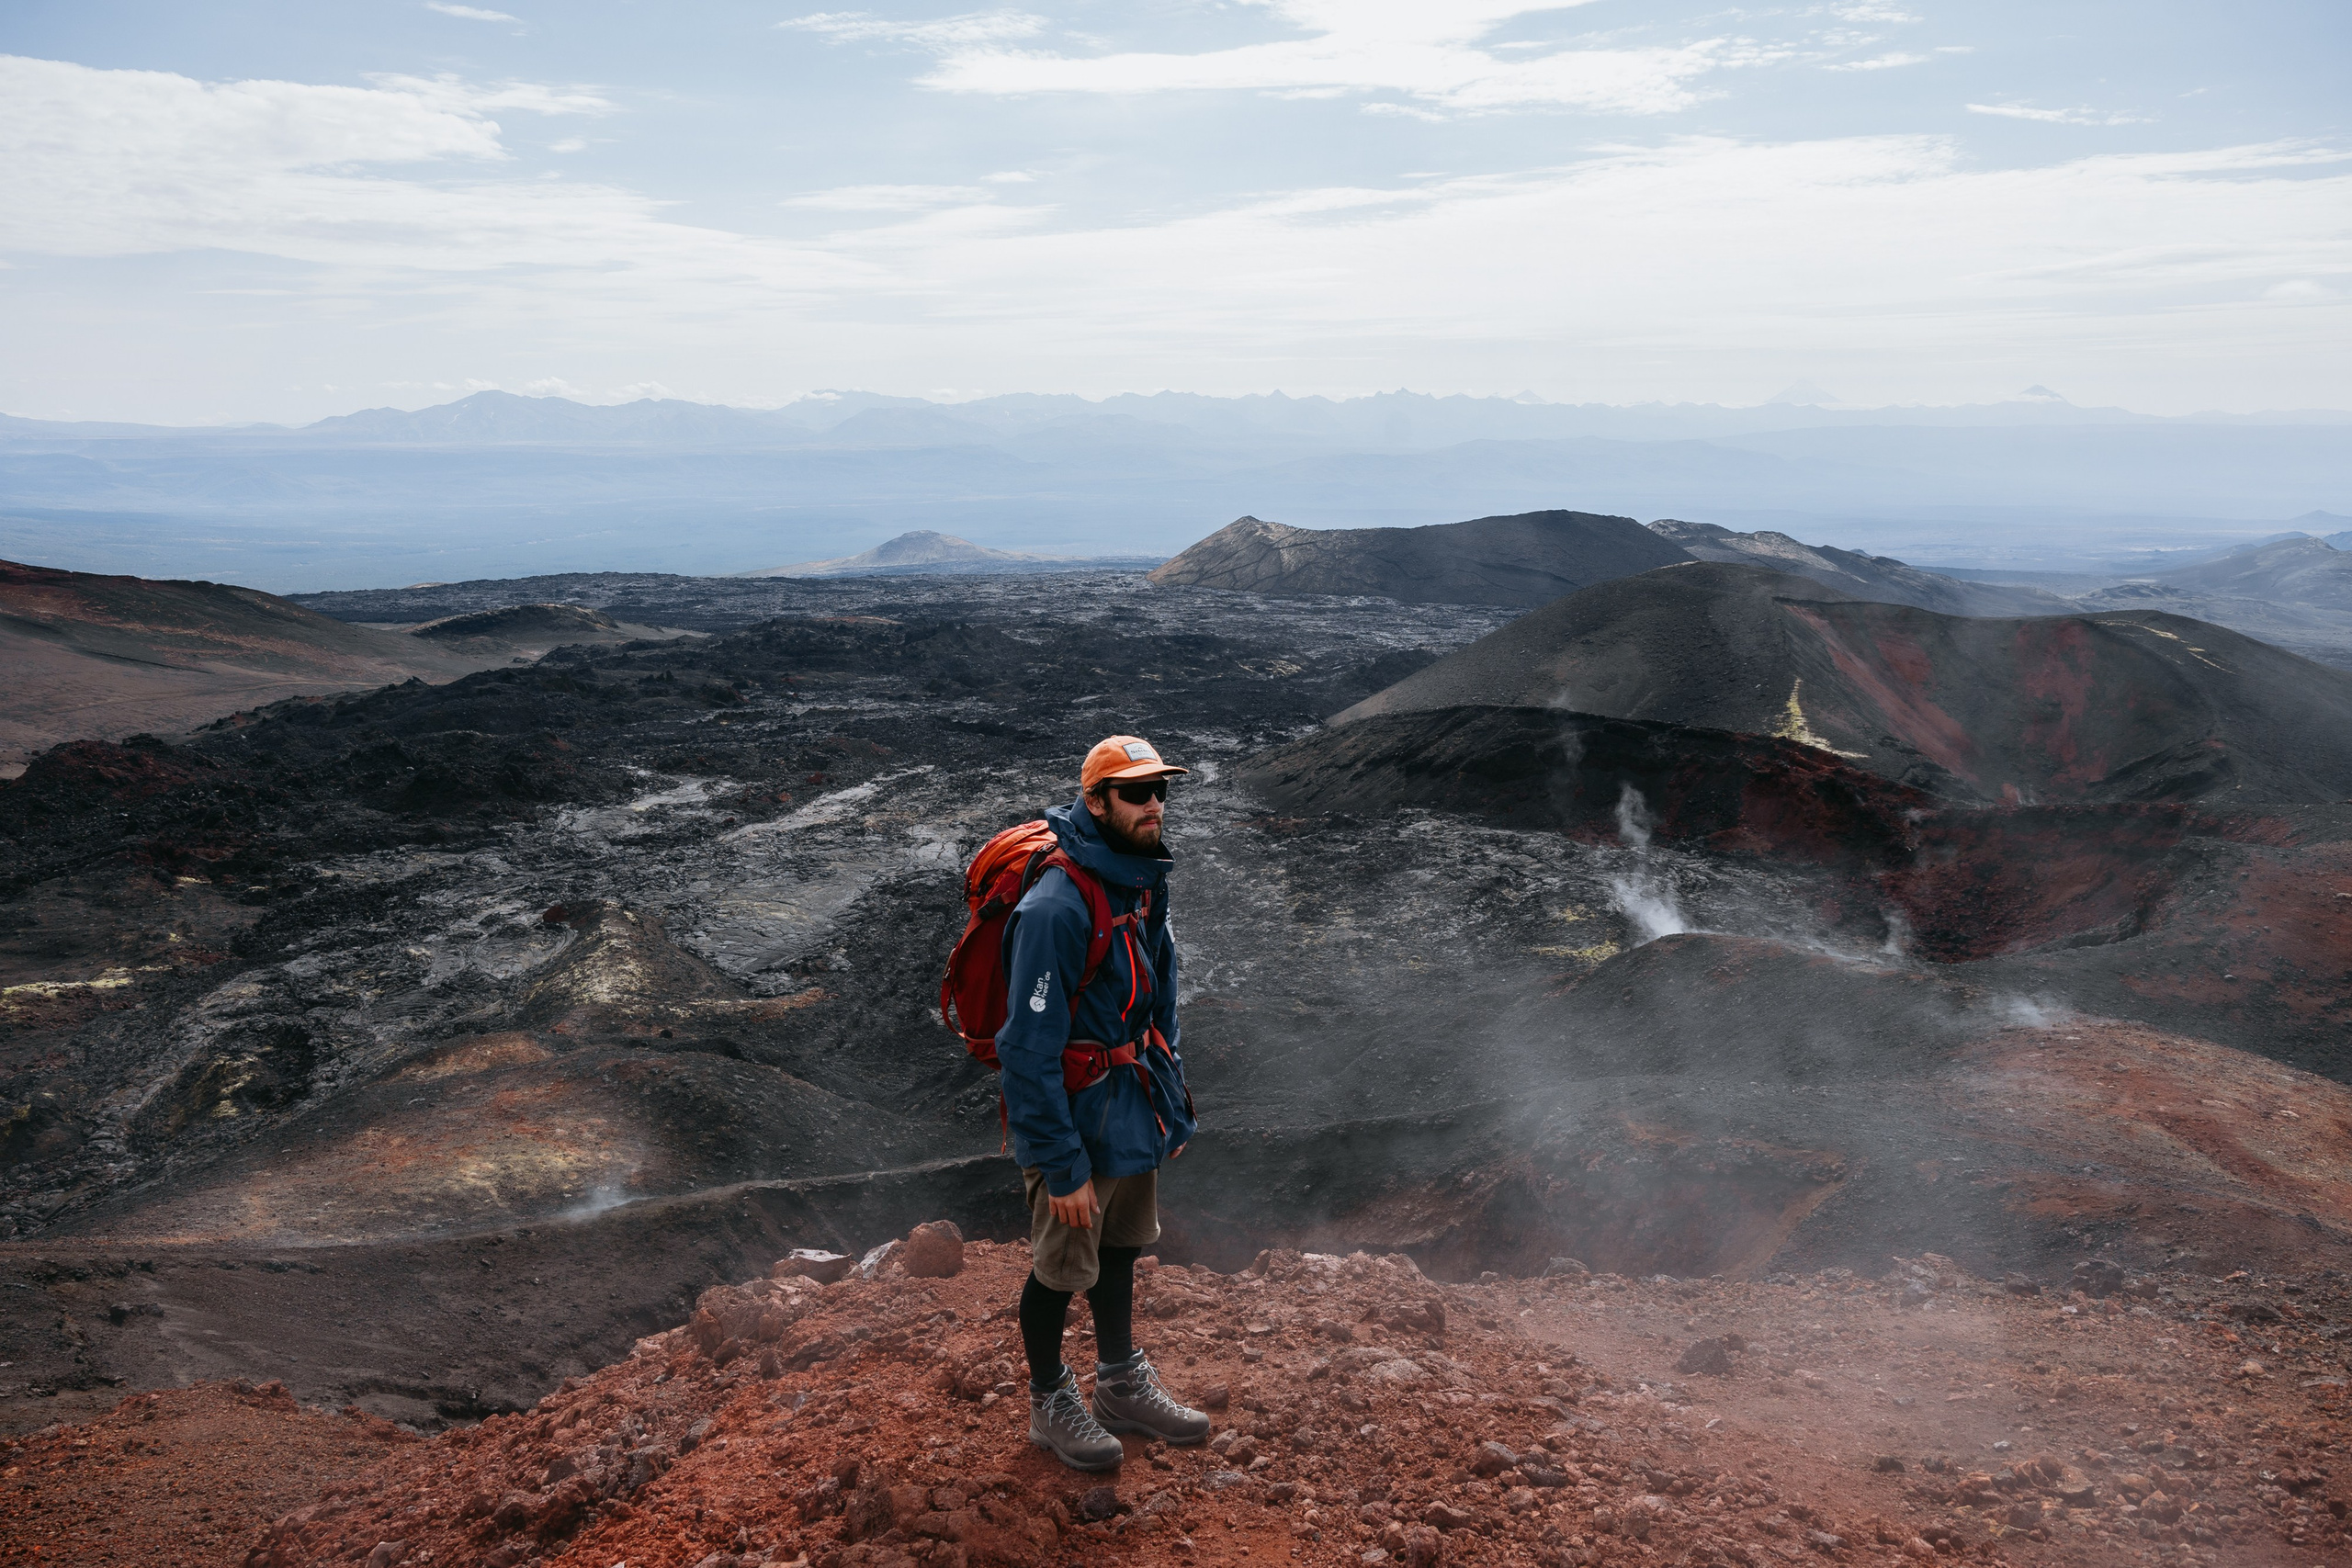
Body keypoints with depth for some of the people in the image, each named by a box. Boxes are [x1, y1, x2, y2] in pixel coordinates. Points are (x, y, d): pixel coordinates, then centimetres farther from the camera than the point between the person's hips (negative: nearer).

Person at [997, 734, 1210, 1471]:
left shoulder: (1145, 888, 1)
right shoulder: (1054, 909, -27)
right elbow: (1030, 1049, -25)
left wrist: (1172, 1107, 13)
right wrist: (1062, 1165, -23)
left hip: (1133, 1118, 8)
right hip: (1076, 1125, -8)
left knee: (1120, 1251, 24)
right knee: (1060, 1271, 11)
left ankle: (1121, 1385, 42)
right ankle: (1051, 1403, 33)